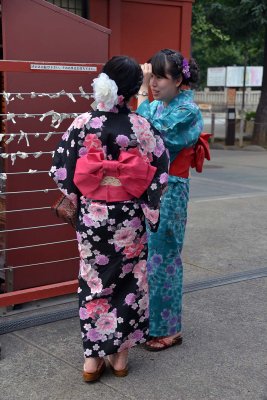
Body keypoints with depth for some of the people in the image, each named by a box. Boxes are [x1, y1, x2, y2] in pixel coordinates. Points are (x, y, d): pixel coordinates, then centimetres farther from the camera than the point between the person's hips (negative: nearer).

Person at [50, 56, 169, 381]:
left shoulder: (82, 124, -7)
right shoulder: (142, 127, -9)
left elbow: (61, 170, -3)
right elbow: (160, 173, -6)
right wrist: (148, 210, 6)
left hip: (91, 217, 1)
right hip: (129, 219, -1)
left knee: (93, 281, 11)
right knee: (127, 281, 13)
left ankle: (92, 358, 17)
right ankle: (120, 354, 22)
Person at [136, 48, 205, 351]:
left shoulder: (187, 111, -10)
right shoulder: (155, 106, 11)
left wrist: (142, 91, -18)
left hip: (168, 195, -7)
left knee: (161, 258, 2)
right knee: (143, 256, 11)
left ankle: (168, 329, 17)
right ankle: (146, 320, 25)